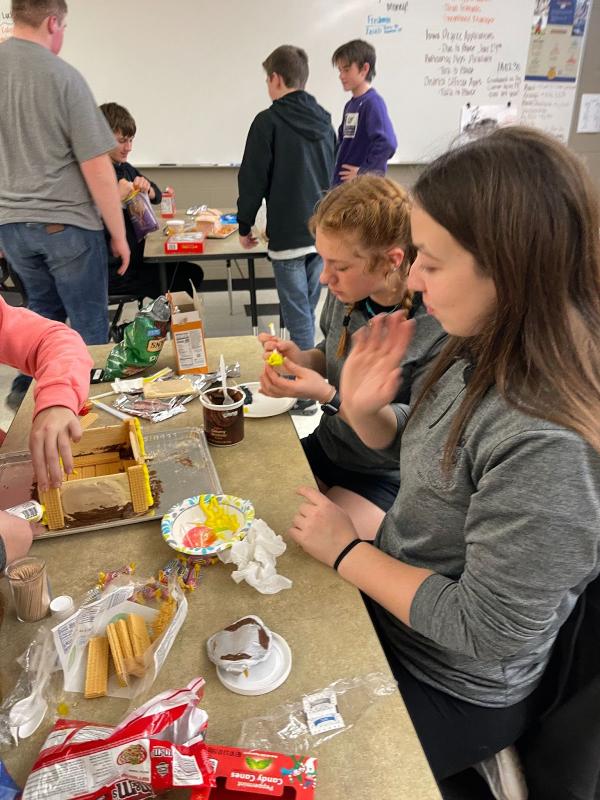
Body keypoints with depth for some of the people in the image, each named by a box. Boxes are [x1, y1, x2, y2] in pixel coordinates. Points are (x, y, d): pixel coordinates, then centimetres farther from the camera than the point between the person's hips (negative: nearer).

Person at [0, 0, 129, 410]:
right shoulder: (63, 76, -12)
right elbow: (96, 167, -14)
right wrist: (119, 234, -5)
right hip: (66, 223, -6)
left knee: (43, 309, 23)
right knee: (89, 324, 7)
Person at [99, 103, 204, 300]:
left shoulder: (126, 169, 10)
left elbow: (157, 196, 18)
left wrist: (147, 189, -4)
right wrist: (117, 197, -32)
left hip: (135, 258, 9)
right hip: (112, 271, -9)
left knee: (193, 273, 9)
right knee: (180, 286, -11)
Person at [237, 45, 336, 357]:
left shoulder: (268, 121, -9)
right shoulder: (323, 120, 11)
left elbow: (253, 178, -8)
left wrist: (244, 226, 3)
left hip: (288, 234, -6)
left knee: (298, 316, -1)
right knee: (307, 310, 16)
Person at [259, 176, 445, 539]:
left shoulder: (439, 328, -26)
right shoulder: (346, 292, -8)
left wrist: (328, 396, -30)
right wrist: (300, 357, -12)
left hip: (387, 477, -5)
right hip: (326, 447, 6)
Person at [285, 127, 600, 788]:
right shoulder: (484, 356, -9)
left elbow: (483, 630, -27)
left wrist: (346, 551, -17)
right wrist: (363, 409, -13)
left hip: (449, 692, -6)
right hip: (390, 598, 7)